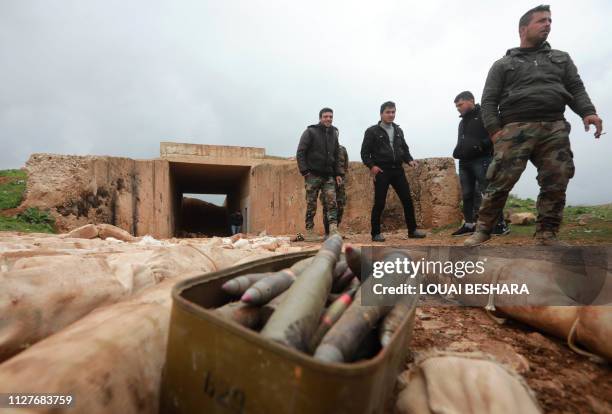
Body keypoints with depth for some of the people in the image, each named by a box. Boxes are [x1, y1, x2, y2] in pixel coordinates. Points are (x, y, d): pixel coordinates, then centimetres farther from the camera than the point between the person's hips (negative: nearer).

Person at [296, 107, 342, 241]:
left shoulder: (334, 134, 17)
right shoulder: (310, 132, 0)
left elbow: (336, 156, 22)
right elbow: (300, 153, -5)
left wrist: (337, 173, 12)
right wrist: (304, 171, -14)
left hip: (328, 175, 4)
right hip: (313, 175, -4)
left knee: (331, 202, -8)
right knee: (311, 204, 0)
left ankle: (333, 229, -13)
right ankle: (309, 231, 8)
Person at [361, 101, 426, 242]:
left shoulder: (398, 130, 17)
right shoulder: (372, 131, 0)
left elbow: (404, 149, 21)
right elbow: (365, 152, -3)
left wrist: (409, 160, 3)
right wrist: (371, 166, -17)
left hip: (397, 170, 5)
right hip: (381, 171, -5)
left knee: (407, 200, 4)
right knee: (379, 203, -2)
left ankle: (412, 230, 15)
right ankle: (376, 233, 9)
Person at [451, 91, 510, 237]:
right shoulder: (462, 122, 23)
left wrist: (481, 145, -22)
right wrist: (457, 151, 11)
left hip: (482, 160, -7)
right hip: (465, 162, 7)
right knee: (467, 194, 6)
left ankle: (500, 224, -4)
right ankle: (469, 224, 11)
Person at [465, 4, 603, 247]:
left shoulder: (562, 58, 27)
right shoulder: (503, 65, 16)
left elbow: (576, 89, 18)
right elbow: (488, 100, 7)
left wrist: (588, 112, -3)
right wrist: (494, 129, -9)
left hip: (555, 129, 4)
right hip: (515, 129, -3)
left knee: (556, 184, -6)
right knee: (501, 182, -15)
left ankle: (547, 234, 2)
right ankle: (482, 230, -8)